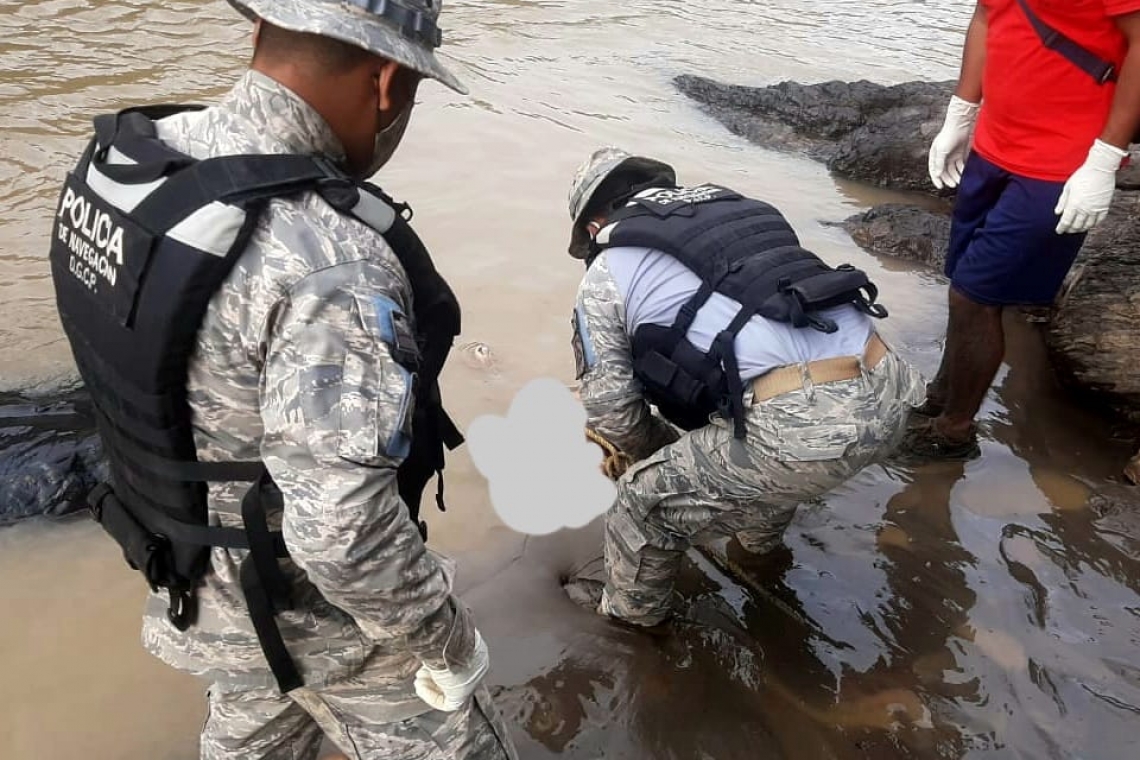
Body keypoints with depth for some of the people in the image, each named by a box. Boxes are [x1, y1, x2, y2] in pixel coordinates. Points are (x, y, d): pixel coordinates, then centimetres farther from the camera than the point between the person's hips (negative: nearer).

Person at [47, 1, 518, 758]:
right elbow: (344, 533, -34)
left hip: (196, 560, 7)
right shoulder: (325, 261, -36)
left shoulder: (120, 159, -9)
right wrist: (447, 641, -16)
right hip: (313, 603, -7)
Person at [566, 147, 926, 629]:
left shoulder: (605, 275, 10)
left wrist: (668, 450, 34)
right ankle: (757, 537, 61)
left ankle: (630, 615, 39)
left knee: (646, 499, 16)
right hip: (889, 393, 7)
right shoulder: (739, 209, 28)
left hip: (802, 426, -7)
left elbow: (612, 412, 13)